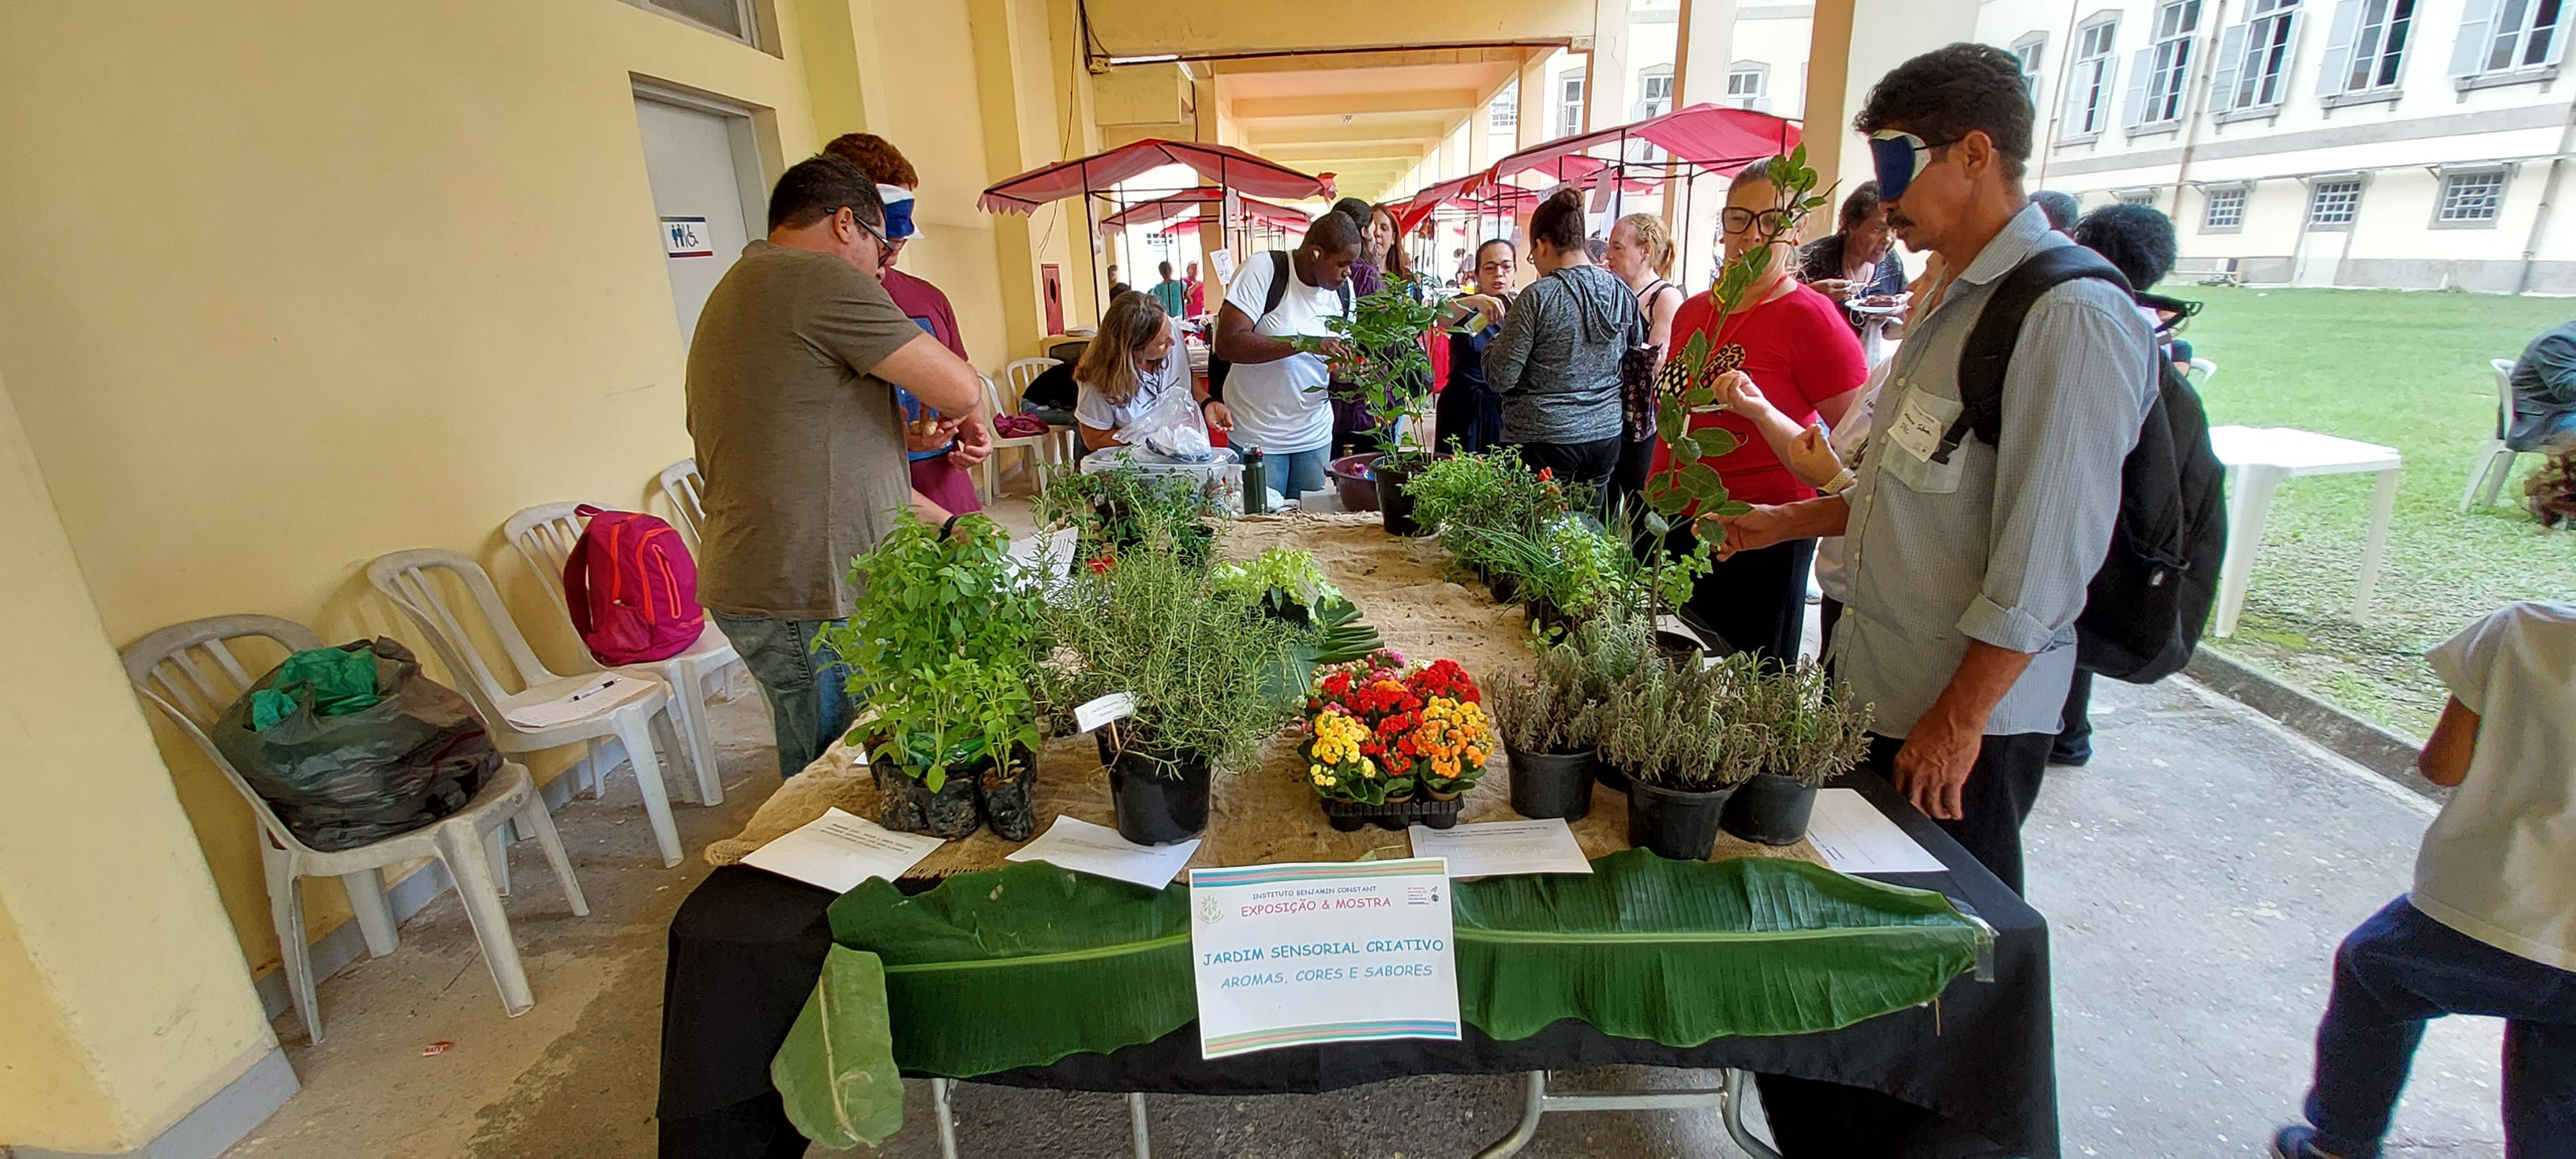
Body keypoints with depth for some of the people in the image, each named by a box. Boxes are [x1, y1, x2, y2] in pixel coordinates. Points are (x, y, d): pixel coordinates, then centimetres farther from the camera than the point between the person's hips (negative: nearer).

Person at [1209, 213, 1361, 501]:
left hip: (1315, 436, 5)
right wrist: (1305, 343, -30)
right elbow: (1226, 344, -24)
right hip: (1257, 436, -5)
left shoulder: (1343, 289, 5)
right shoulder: (1263, 270, -14)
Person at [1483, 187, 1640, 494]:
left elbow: (1499, 379, -12)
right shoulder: (1622, 292, 4)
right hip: (1606, 435, 6)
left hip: (1544, 438, -6)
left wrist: (1494, 341, 6)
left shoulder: (1537, 297, -14)